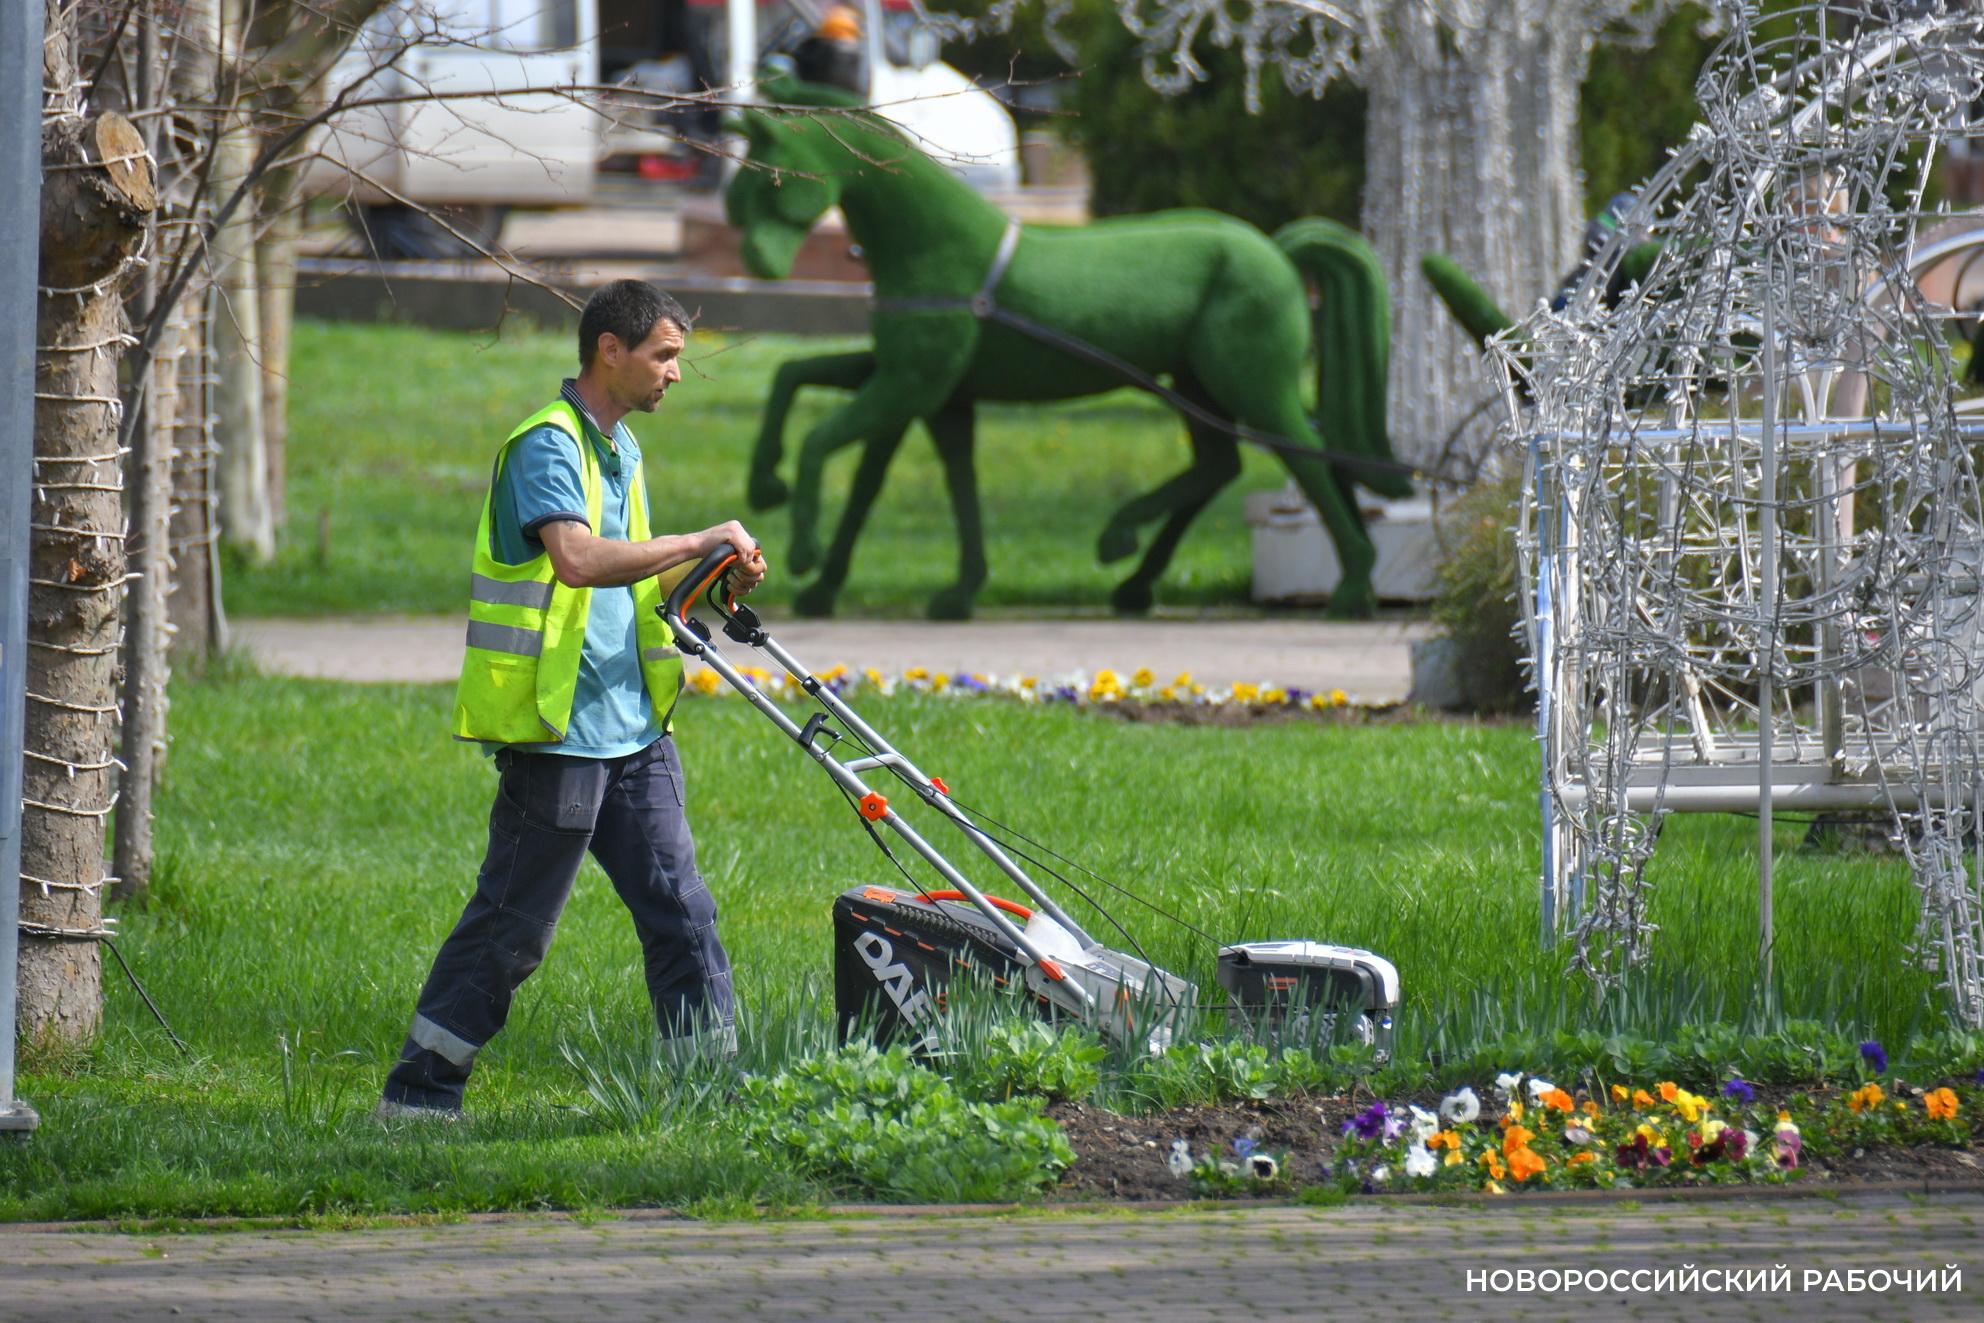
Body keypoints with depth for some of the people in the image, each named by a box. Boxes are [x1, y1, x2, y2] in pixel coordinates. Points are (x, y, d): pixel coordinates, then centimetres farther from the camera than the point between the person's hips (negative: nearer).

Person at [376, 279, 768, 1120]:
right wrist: (701, 543, -24)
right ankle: (418, 1091, 6)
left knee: (678, 908, 6)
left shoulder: (619, 448, 16)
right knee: (511, 926, -3)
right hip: (558, 732, -9)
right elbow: (578, 559, -31)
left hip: (630, 726, 9)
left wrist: (713, 586, 7)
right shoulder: (547, 445, -14)